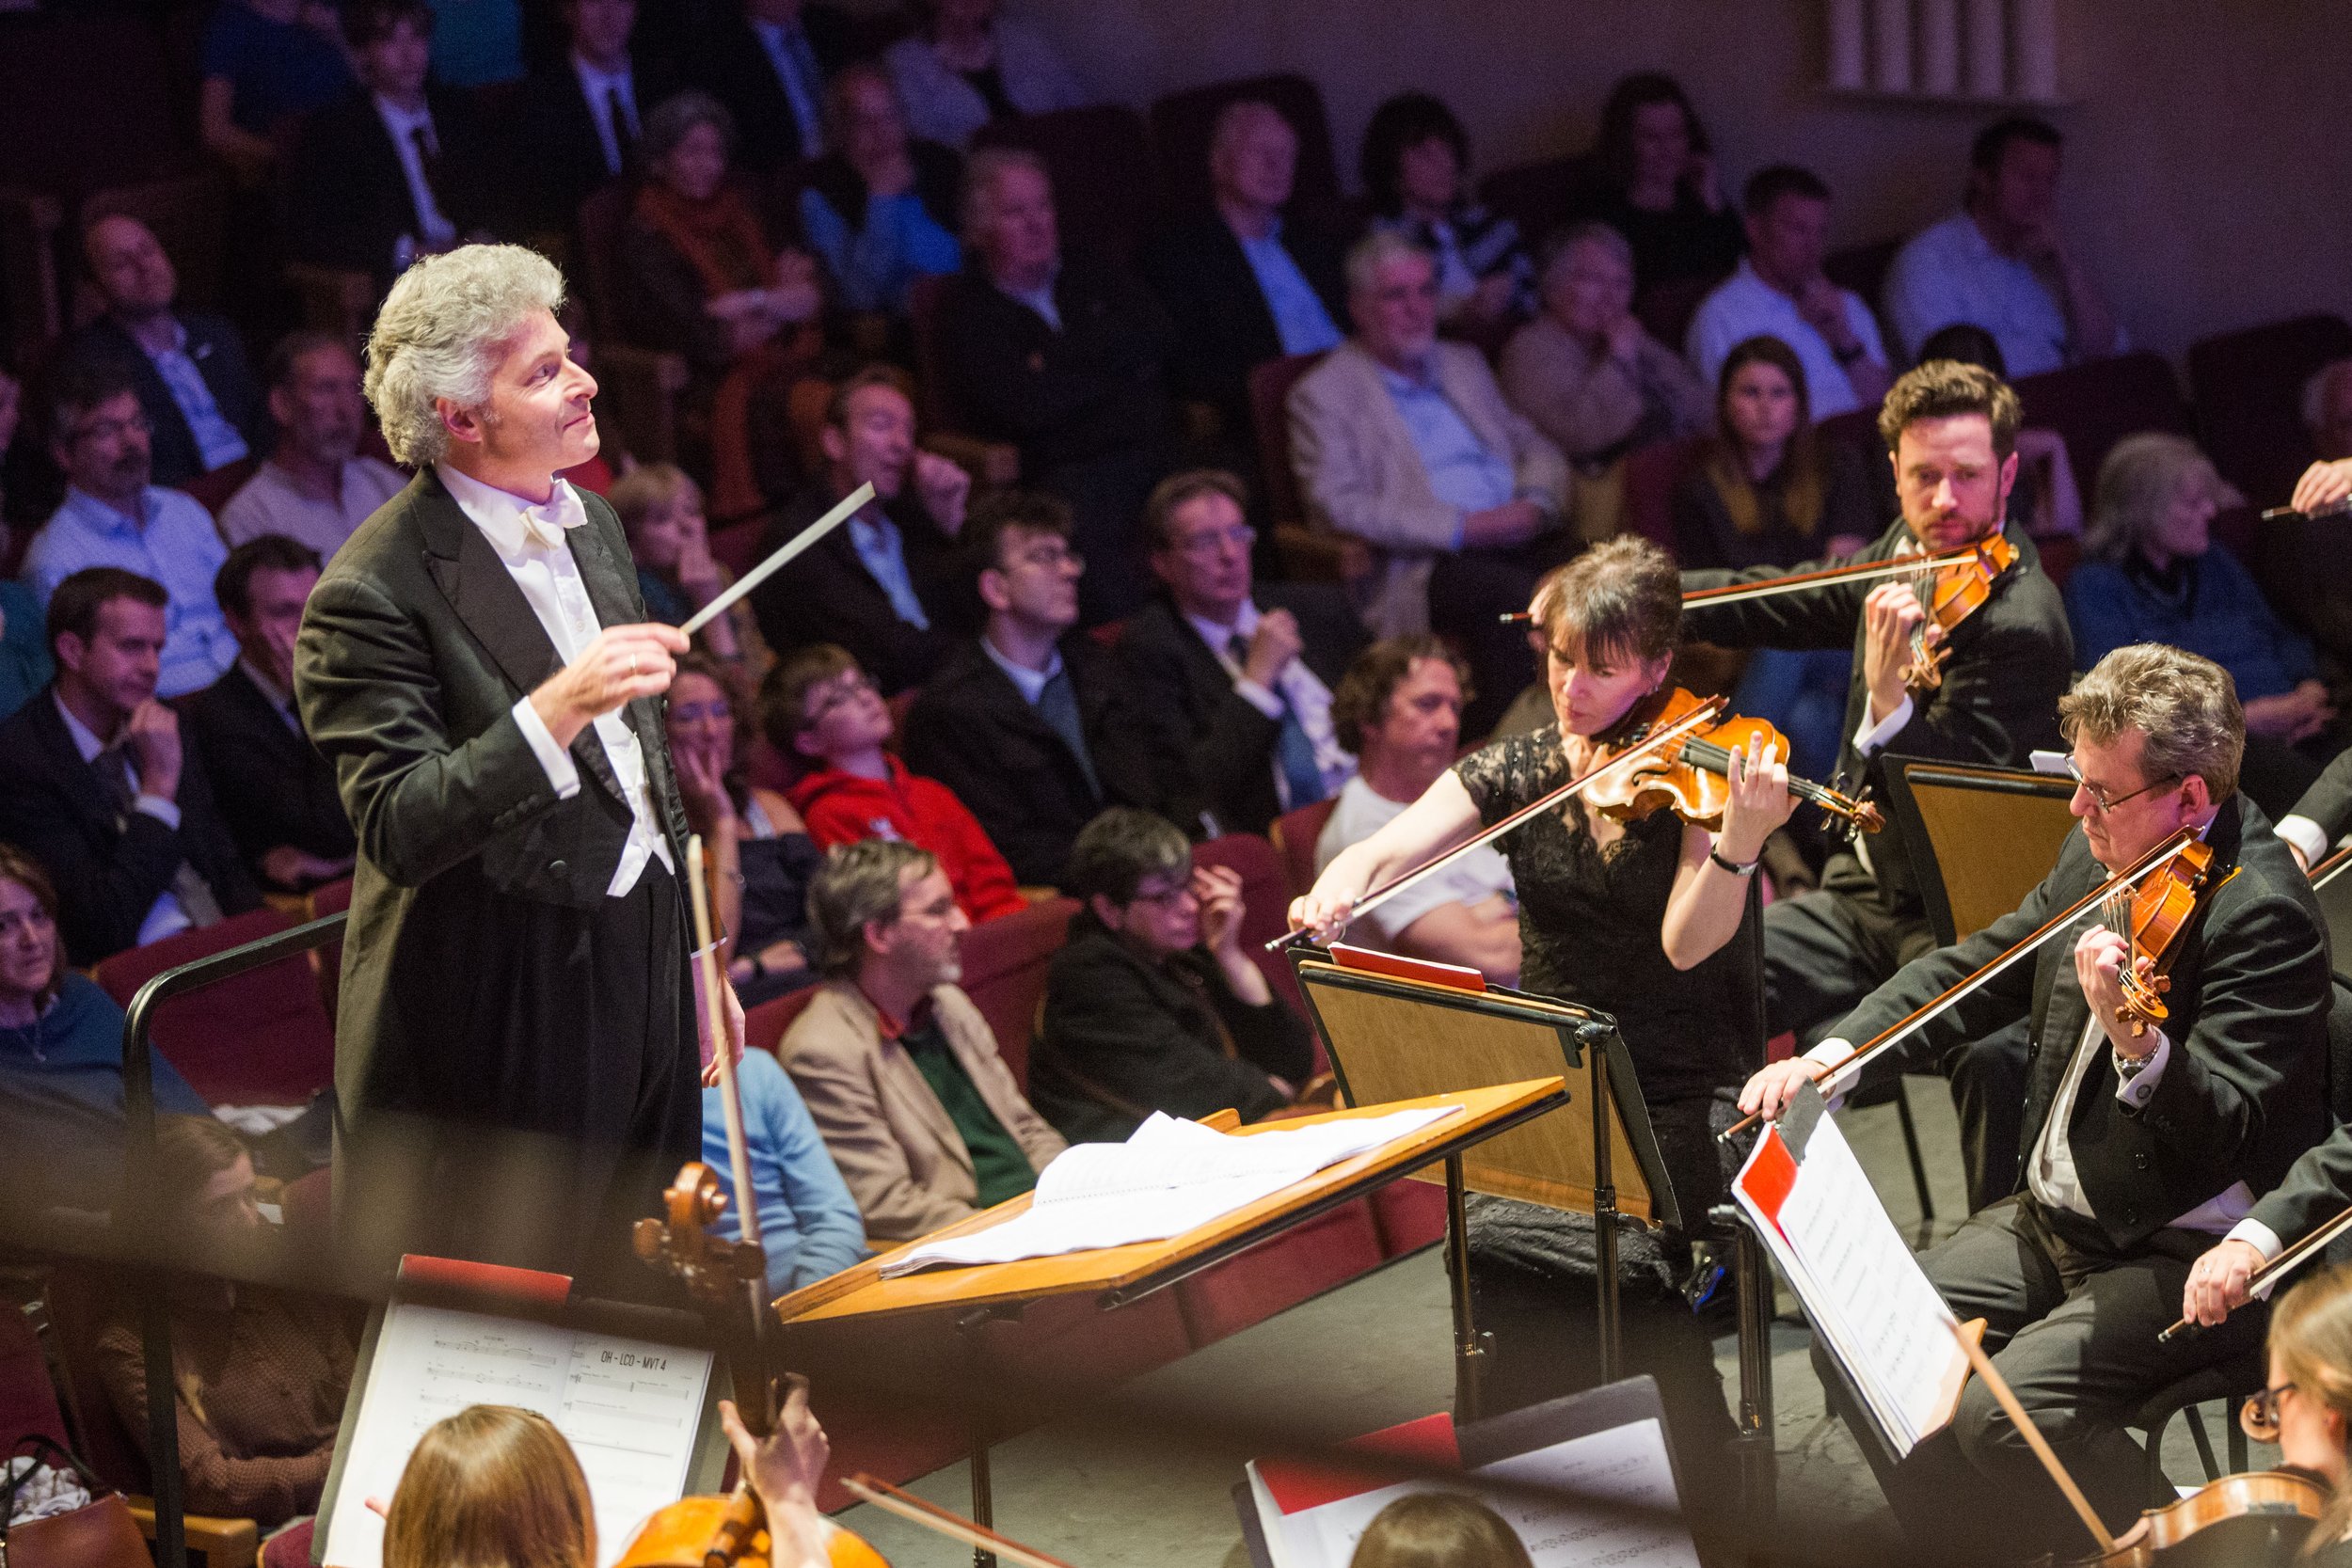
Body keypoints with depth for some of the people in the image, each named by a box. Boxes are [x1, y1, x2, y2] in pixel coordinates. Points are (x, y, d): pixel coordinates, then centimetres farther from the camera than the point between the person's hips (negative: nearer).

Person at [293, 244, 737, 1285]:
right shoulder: (374, 592, -17)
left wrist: (695, 958, 23)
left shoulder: (590, 523, 10)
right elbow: (400, 831, -24)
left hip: (635, 974, 8)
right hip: (506, 1018, -8)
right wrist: (553, 711, -35)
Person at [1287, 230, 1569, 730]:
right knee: (1515, 593, -35)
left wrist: (1534, 504, 1)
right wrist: (1464, 526, -13)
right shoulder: (1323, 394, 5)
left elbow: (1537, 449, 26)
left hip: (1514, 537, 5)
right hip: (1416, 571, -5)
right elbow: (1343, 506, -7)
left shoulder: (1464, 364, 26)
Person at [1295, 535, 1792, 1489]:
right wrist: (1334, 892, -29)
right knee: (1492, 1240, -27)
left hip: (1677, 1099, -4)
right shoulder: (1515, 772, 6)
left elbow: (1687, 943, -19)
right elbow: (1386, 853, -6)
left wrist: (1741, 839, -36)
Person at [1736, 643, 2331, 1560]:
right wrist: (1832, 1054, 4)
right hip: (2055, 1213, 9)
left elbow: (2225, 1133, -28)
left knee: (2005, 1409, -26)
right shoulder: (2099, 857, 5)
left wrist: (2136, 1040, -47)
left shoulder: (2262, 910, -20)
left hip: (2193, 1253, -9)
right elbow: (1980, 970, 17)